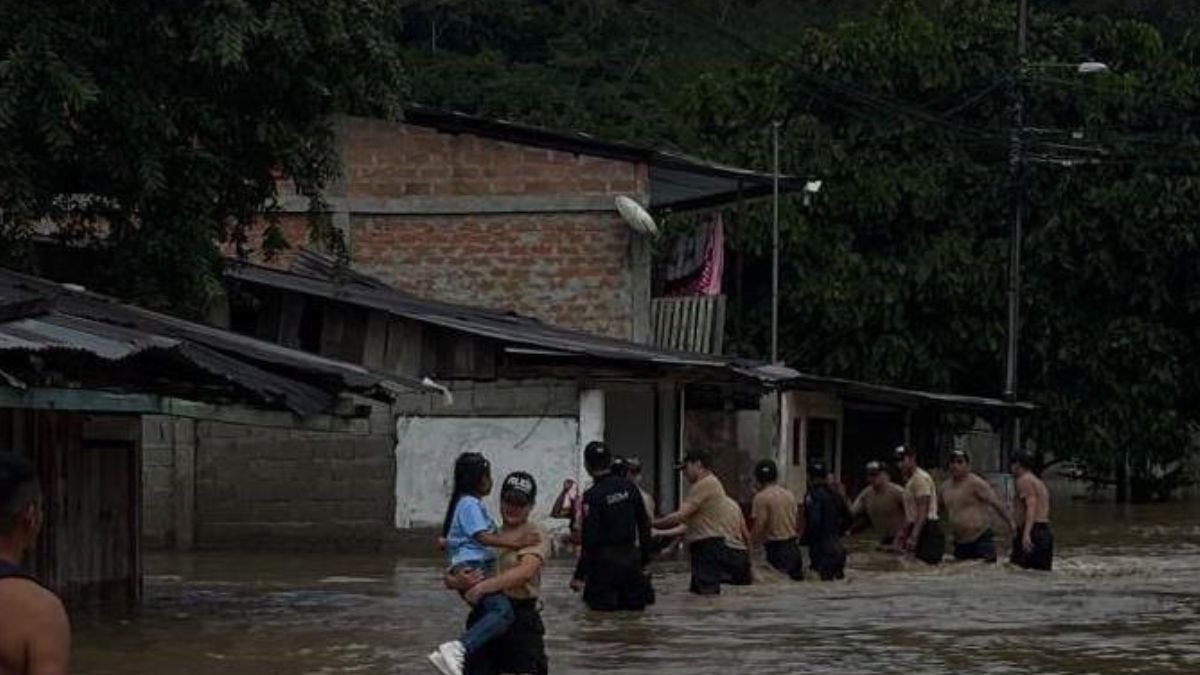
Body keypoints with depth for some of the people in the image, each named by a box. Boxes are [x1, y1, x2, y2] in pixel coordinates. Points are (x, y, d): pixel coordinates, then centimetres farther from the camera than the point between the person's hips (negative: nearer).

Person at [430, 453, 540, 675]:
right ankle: (457, 649, -42)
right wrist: (516, 543, -20)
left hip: (479, 567, 11)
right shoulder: (470, 504, -7)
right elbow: (483, 537, -17)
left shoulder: (468, 503, 24)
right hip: (473, 568, -11)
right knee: (503, 611, -29)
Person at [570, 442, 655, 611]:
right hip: (631, 557, 5)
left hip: (605, 560, -5)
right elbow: (644, 525, 8)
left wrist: (579, 576, -11)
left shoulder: (592, 496, -15)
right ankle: (638, 592, -2)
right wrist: (644, 559, 17)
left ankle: (607, 598, -10)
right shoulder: (629, 487, 2)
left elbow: (590, 540, -17)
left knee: (597, 602, 11)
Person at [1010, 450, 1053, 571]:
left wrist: (1026, 534, -30)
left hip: (1032, 532, -10)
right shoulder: (1039, 482, 24)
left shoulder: (1024, 480, -5)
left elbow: (1031, 506, -19)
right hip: (1046, 533, 10)